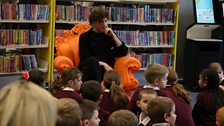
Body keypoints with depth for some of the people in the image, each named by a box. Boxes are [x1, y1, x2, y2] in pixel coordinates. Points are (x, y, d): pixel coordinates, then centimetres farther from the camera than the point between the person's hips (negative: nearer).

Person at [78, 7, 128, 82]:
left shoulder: (109, 35, 14)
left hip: (106, 70, 1)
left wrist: (113, 36, -3)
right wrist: (103, 64, -11)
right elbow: (84, 59, 0)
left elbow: (123, 52, 4)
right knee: (93, 60, -36)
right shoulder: (85, 37, 8)